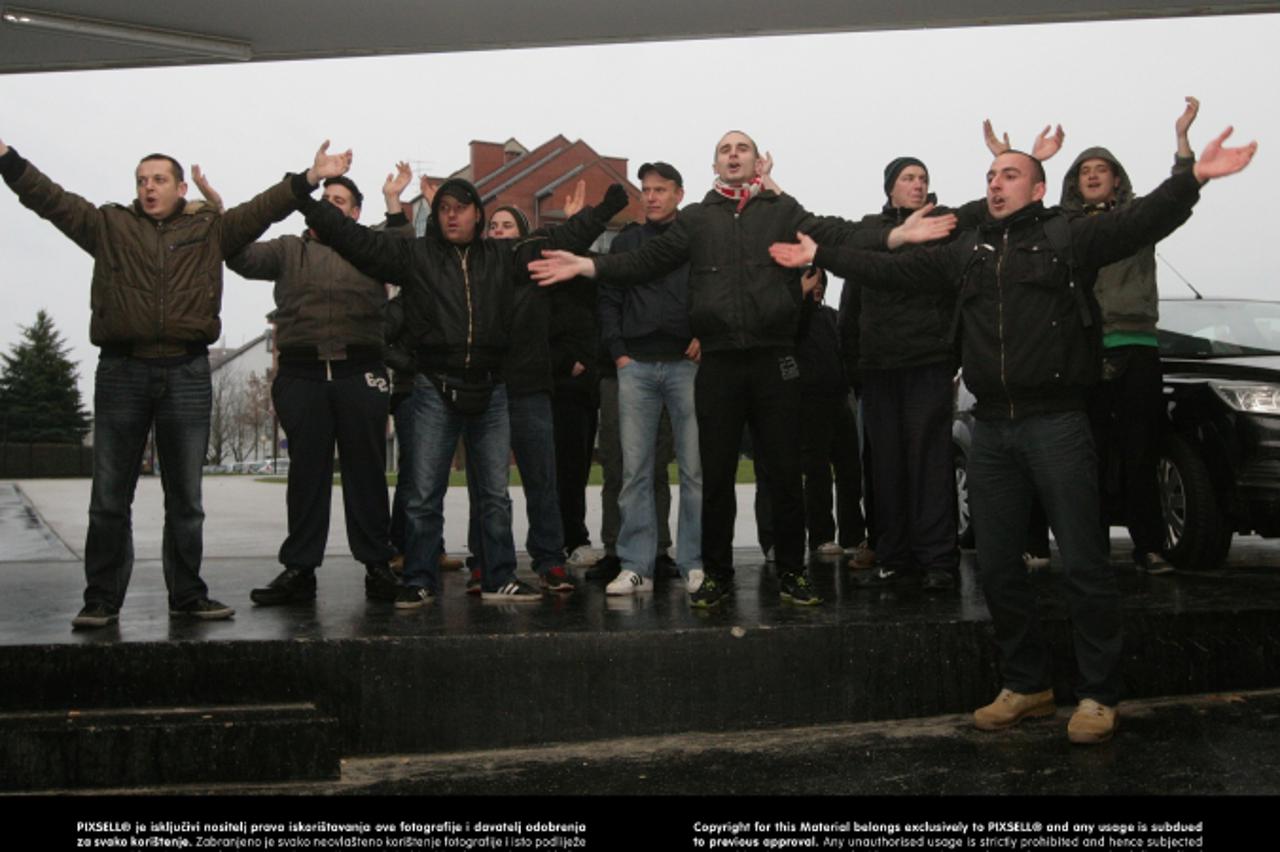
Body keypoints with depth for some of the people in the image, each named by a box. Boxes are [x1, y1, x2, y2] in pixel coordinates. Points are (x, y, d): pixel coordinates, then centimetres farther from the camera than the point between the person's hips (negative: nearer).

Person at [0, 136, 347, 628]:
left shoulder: (211, 230, 11)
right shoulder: (110, 226, 12)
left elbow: (262, 209, 3)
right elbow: (50, 199, 5)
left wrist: (310, 179, -8)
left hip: (187, 375, 0)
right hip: (121, 371, 0)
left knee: (185, 498, 8)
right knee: (110, 498, 4)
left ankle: (187, 595, 17)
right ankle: (102, 600, 12)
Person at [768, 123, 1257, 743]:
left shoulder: (1069, 237, 2)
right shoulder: (966, 251, 17)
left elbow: (1141, 221, -12)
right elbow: (891, 271, 20)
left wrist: (1195, 177, -27)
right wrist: (821, 256, 19)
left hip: (1056, 424, -5)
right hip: (992, 428, 5)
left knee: (1082, 563, -2)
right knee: (997, 565, 9)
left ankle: (1098, 695, 11)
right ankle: (1026, 685, 23)